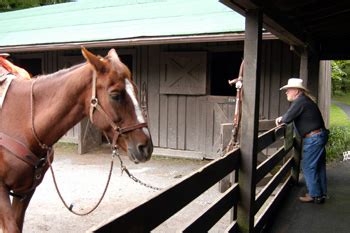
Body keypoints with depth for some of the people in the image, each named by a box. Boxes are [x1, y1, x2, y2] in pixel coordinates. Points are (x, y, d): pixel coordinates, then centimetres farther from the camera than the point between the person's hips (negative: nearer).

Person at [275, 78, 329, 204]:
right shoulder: (304, 100, 14)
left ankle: (315, 195, 8)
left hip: (313, 138, -10)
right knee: (319, 166, 16)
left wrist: (281, 119, 1)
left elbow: (287, 118, -20)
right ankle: (321, 193, 26)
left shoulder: (300, 101, -17)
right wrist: (282, 118, 5)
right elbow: (292, 115, 22)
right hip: (319, 136, 10)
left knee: (308, 167, 0)